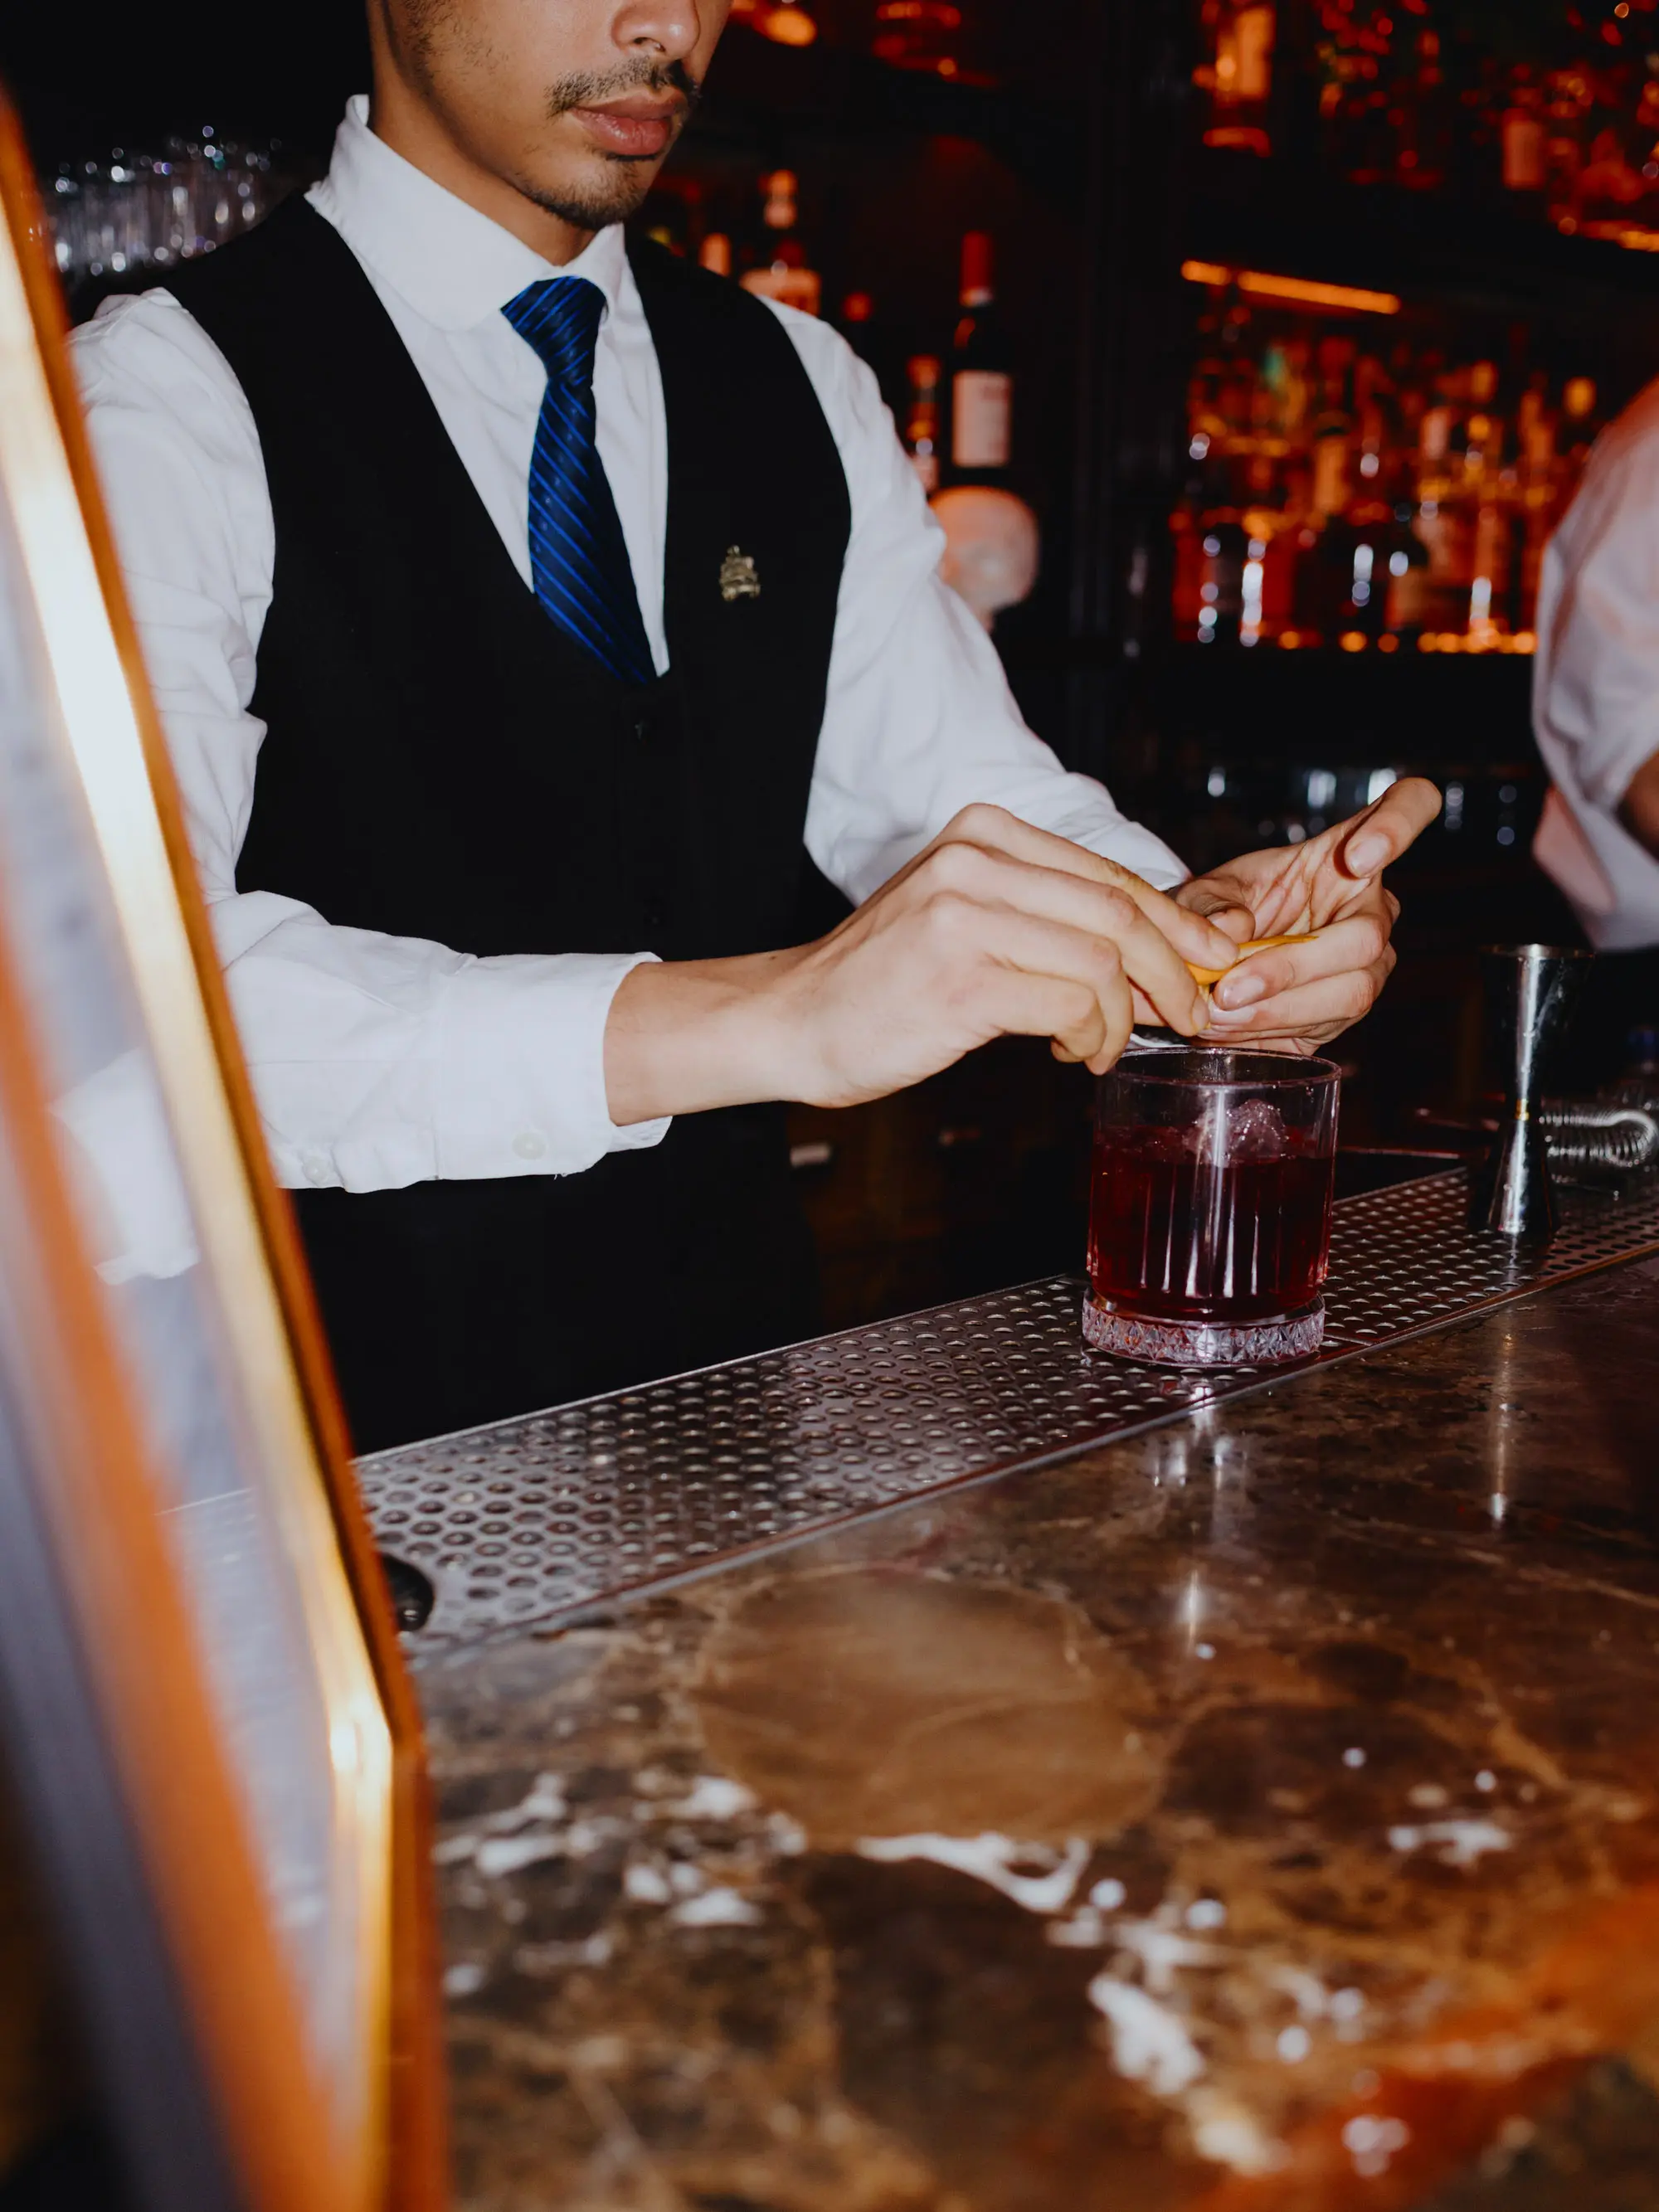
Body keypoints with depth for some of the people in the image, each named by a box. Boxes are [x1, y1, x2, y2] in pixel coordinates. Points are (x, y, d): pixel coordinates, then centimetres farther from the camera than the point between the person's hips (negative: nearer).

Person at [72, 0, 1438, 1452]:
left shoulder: (800, 389, 10)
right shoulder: (167, 395, -10)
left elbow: (963, 793, 10)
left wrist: (1197, 932, -12)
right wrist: (763, 1018, -35)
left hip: (739, 1358, 5)